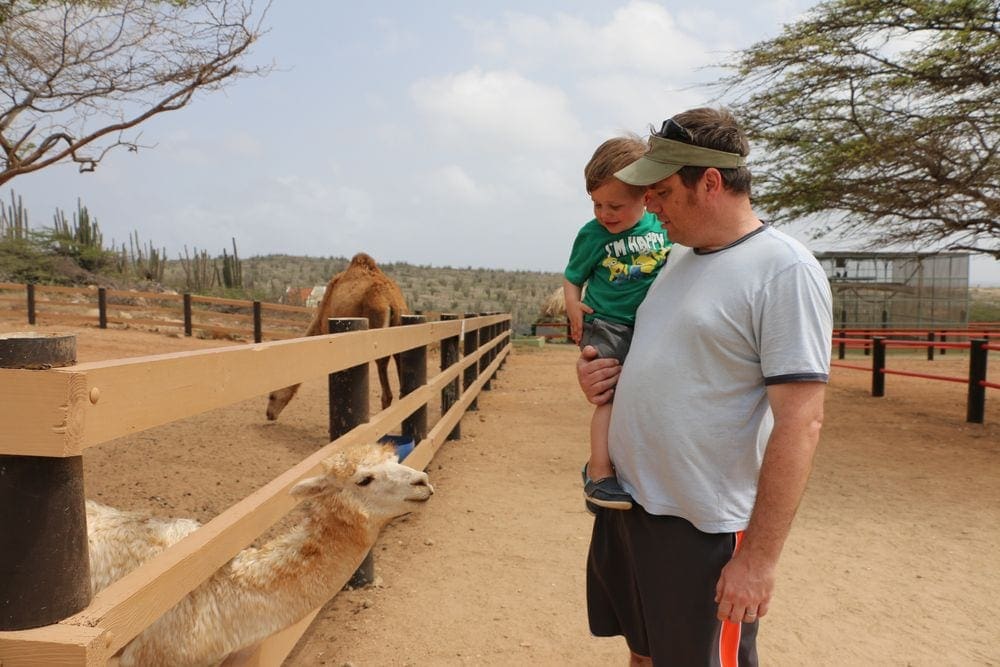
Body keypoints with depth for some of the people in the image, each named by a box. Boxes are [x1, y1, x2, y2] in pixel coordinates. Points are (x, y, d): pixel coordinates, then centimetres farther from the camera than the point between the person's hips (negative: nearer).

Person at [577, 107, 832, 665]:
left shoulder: (785, 271, -17)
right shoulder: (677, 255, 8)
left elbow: (800, 423, -20)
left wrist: (760, 556, -21)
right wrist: (599, 371, 0)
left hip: (701, 530, -7)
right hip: (626, 500, 8)